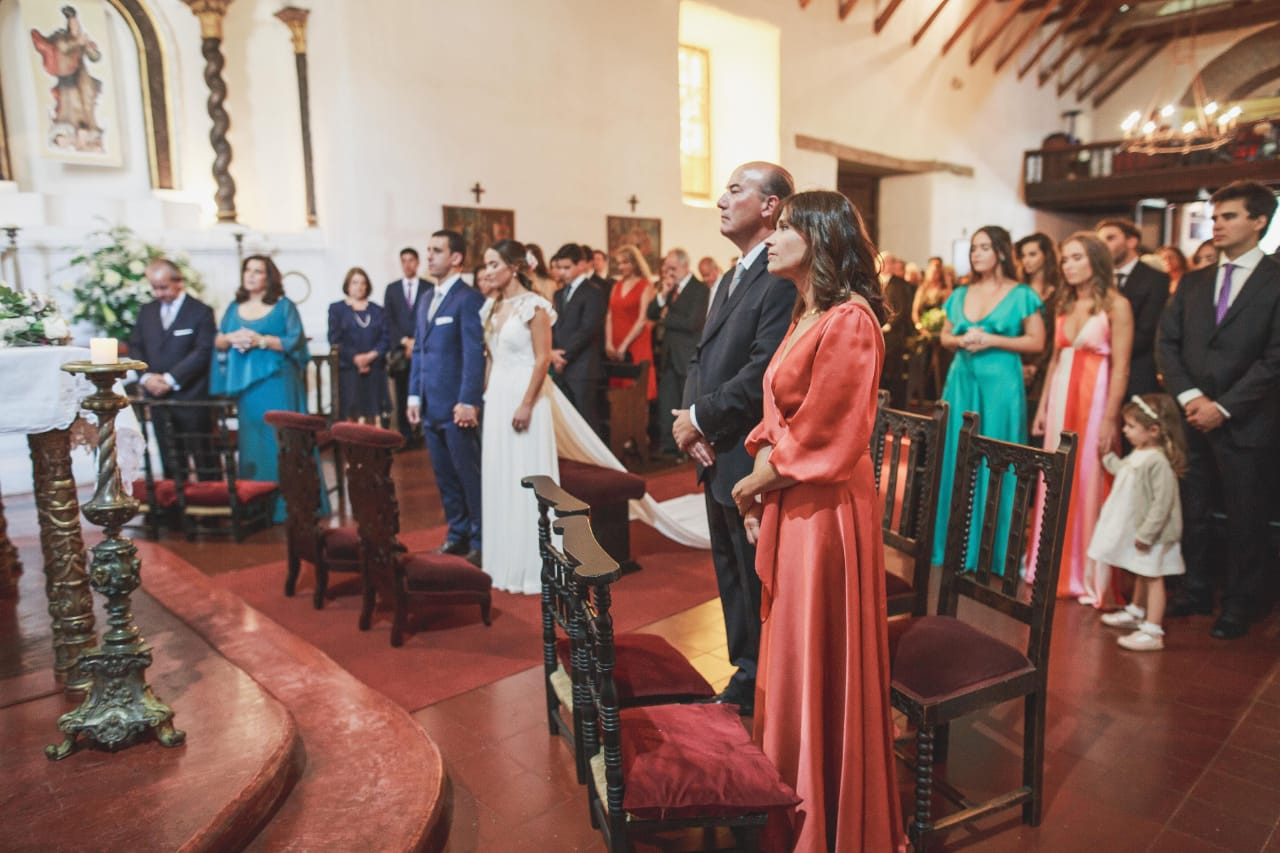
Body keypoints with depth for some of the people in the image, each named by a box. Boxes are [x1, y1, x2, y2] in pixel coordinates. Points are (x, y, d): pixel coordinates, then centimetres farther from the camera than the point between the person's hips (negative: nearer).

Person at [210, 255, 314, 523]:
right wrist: (230, 338, -8)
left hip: (276, 382, -4)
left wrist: (262, 340, -16)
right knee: (251, 439, 4)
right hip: (245, 383, 4)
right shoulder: (235, 307, 15)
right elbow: (217, 342, 14)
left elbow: (295, 342, -6)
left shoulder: (284, 306, 2)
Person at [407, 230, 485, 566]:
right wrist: (414, 395, 13)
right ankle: (457, 535, 25)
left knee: (469, 475, 1)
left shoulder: (469, 299, -9)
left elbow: (474, 354, -14)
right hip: (430, 406, 8)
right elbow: (418, 350, 18)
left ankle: (481, 541, 12)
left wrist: (468, 402, -18)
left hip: (457, 407, -8)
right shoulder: (427, 299, 16)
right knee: (445, 476, 13)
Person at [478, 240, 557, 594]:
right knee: (499, 479, 11)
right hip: (496, 398, 8)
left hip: (524, 397, -8)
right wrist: (485, 395, 10)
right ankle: (505, 562, 22)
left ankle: (533, 567, 10)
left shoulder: (533, 306, -10)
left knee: (527, 480, -2)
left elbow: (543, 359, -14)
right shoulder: (492, 306, 12)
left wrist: (526, 404, -18)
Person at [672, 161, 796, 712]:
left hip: (752, 464, -10)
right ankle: (745, 680, 38)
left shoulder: (782, 279, -16)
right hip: (716, 460, 10)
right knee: (733, 582, 21)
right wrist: (688, 421, -2)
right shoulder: (727, 281, 16)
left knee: (760, 586, 5)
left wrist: (701, 418, -13)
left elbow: (763, 373, -24)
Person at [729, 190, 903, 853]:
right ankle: (791, 792, 41)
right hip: (789, 510, 9)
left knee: (820, 660, 6)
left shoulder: (848, 321, -19)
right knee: (789, 650, 20)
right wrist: (761, 471, -1)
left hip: (825, 514, -9)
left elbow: (822, 442, -20)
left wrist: (753, 485, -7)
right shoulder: (805, 315, 12)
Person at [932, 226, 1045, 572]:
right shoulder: (960, 294, 11)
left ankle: (994, 549, 9)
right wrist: (961, 341, -6)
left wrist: (992, 340, -14)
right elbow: (945, 336, 16)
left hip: (1001, 384, -4)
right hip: (962, 382, 4)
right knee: (958, 459, 6)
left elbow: (1036, 342, -5)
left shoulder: (1021, 295, -2)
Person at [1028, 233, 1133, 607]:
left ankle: (1092, 575, 10)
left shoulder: (1116, 305, -7)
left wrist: (1110, 419, -16)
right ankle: (1057, 565, 22)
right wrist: (1042, 407, 10)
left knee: (1091, 482, -1)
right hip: (1061, 398, 6)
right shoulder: (1065, 305, 12)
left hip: (1096, 398, -6)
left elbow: (1121, 368, -11)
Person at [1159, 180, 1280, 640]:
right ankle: (1196, 590, 25)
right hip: (1192, 416, 4)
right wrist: (1189, 395, -8)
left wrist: (1224, 407, -14)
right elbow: (1168, 342, 6)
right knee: (1191, 511, 10)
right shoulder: (1192, 282, 11)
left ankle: (1240, 605, 21)